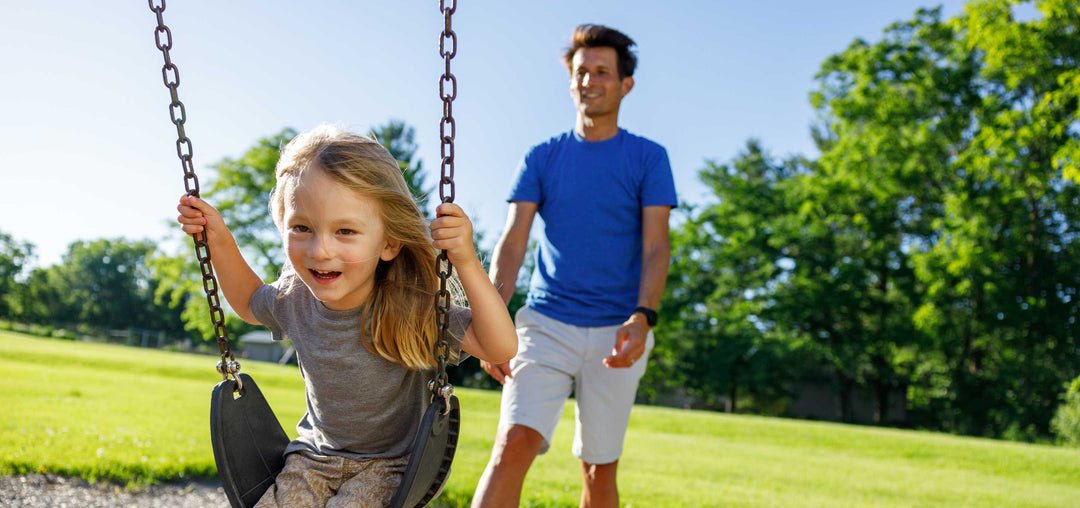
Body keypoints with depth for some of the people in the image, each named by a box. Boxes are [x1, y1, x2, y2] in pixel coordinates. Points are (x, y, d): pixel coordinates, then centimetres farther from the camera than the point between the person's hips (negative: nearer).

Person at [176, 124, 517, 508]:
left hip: (389, 464, -4)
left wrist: (467, 263, -41)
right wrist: (219, 240, 0)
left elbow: (500, 347, -30)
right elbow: (249, 302, 15)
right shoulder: (294, 300, -10)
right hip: (316, 453, 4)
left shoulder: (408, 309, -24)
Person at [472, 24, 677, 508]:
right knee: (513, 445, -18)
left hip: (615, 334, 0)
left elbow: (655, 246, -3)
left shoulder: (648, 157, 5)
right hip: (544, 323, 0)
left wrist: (643, 317, -22)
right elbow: (512, 242, 0)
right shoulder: (541, 158, 8)